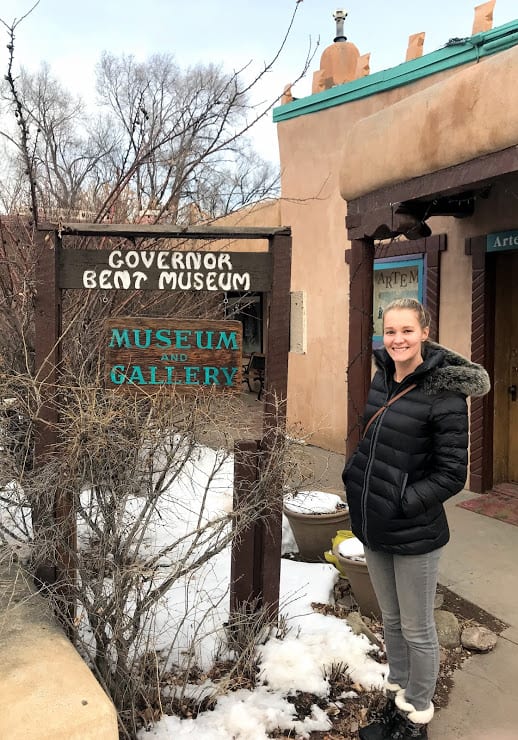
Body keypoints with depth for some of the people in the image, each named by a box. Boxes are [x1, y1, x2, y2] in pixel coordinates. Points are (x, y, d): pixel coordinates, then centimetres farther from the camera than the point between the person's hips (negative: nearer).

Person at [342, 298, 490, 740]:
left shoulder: (444, 393, -17)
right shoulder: (381, 380, 3)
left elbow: (451, 474, -15)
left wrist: (403, 503, -19)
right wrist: (354, 477, 6)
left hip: (414, 534, -6)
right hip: (373, 527, 6)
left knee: (416, 630, 12)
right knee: (392, 621, 23)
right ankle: (398, 700, 44)